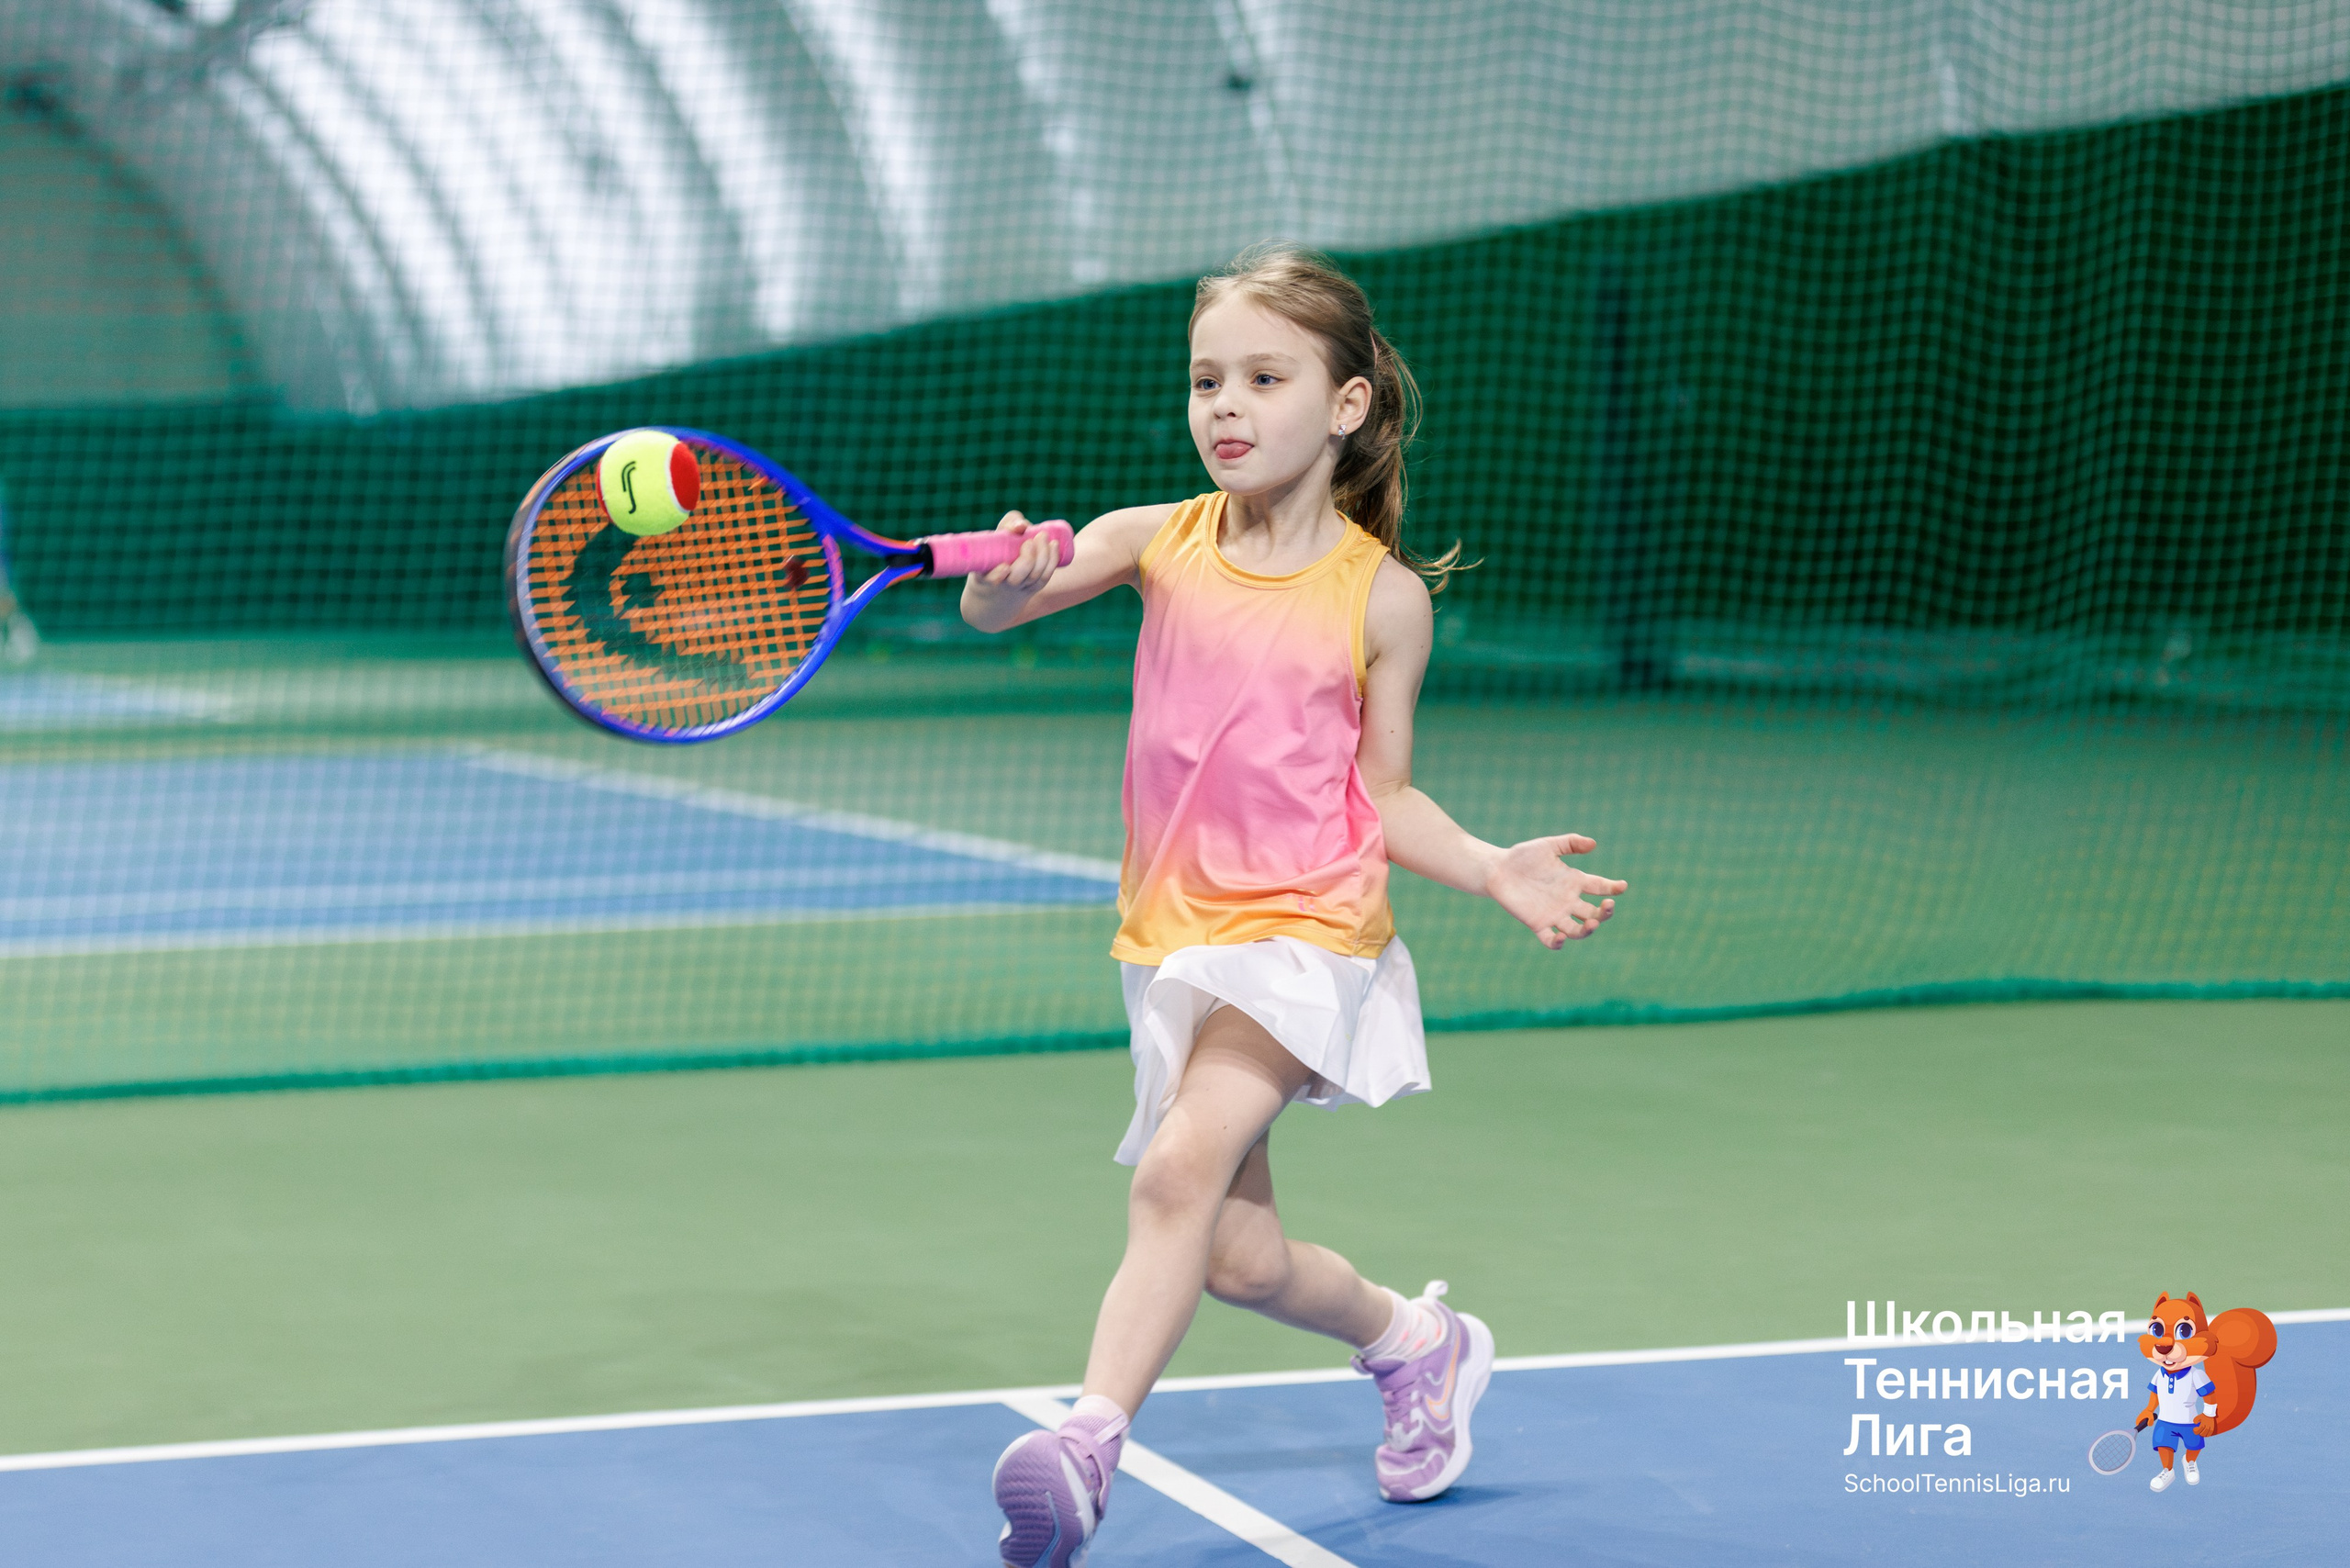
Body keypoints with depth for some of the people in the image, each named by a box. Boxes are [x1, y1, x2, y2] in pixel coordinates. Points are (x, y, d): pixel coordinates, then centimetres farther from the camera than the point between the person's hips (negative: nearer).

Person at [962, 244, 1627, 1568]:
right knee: (1240, 1258, 11)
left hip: (1306, 928, -4)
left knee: (1180, 1172, -28)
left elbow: (1385, 797, 5)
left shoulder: (1385, 596, -4)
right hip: (1178, 935, 4)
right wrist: (1011, 577, -34)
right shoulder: (1158, 542, 2)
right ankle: (1416, 1343, 39)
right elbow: (993, 606, -11)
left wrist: (1496, 869, -11)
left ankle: (1090, 1444, -29)